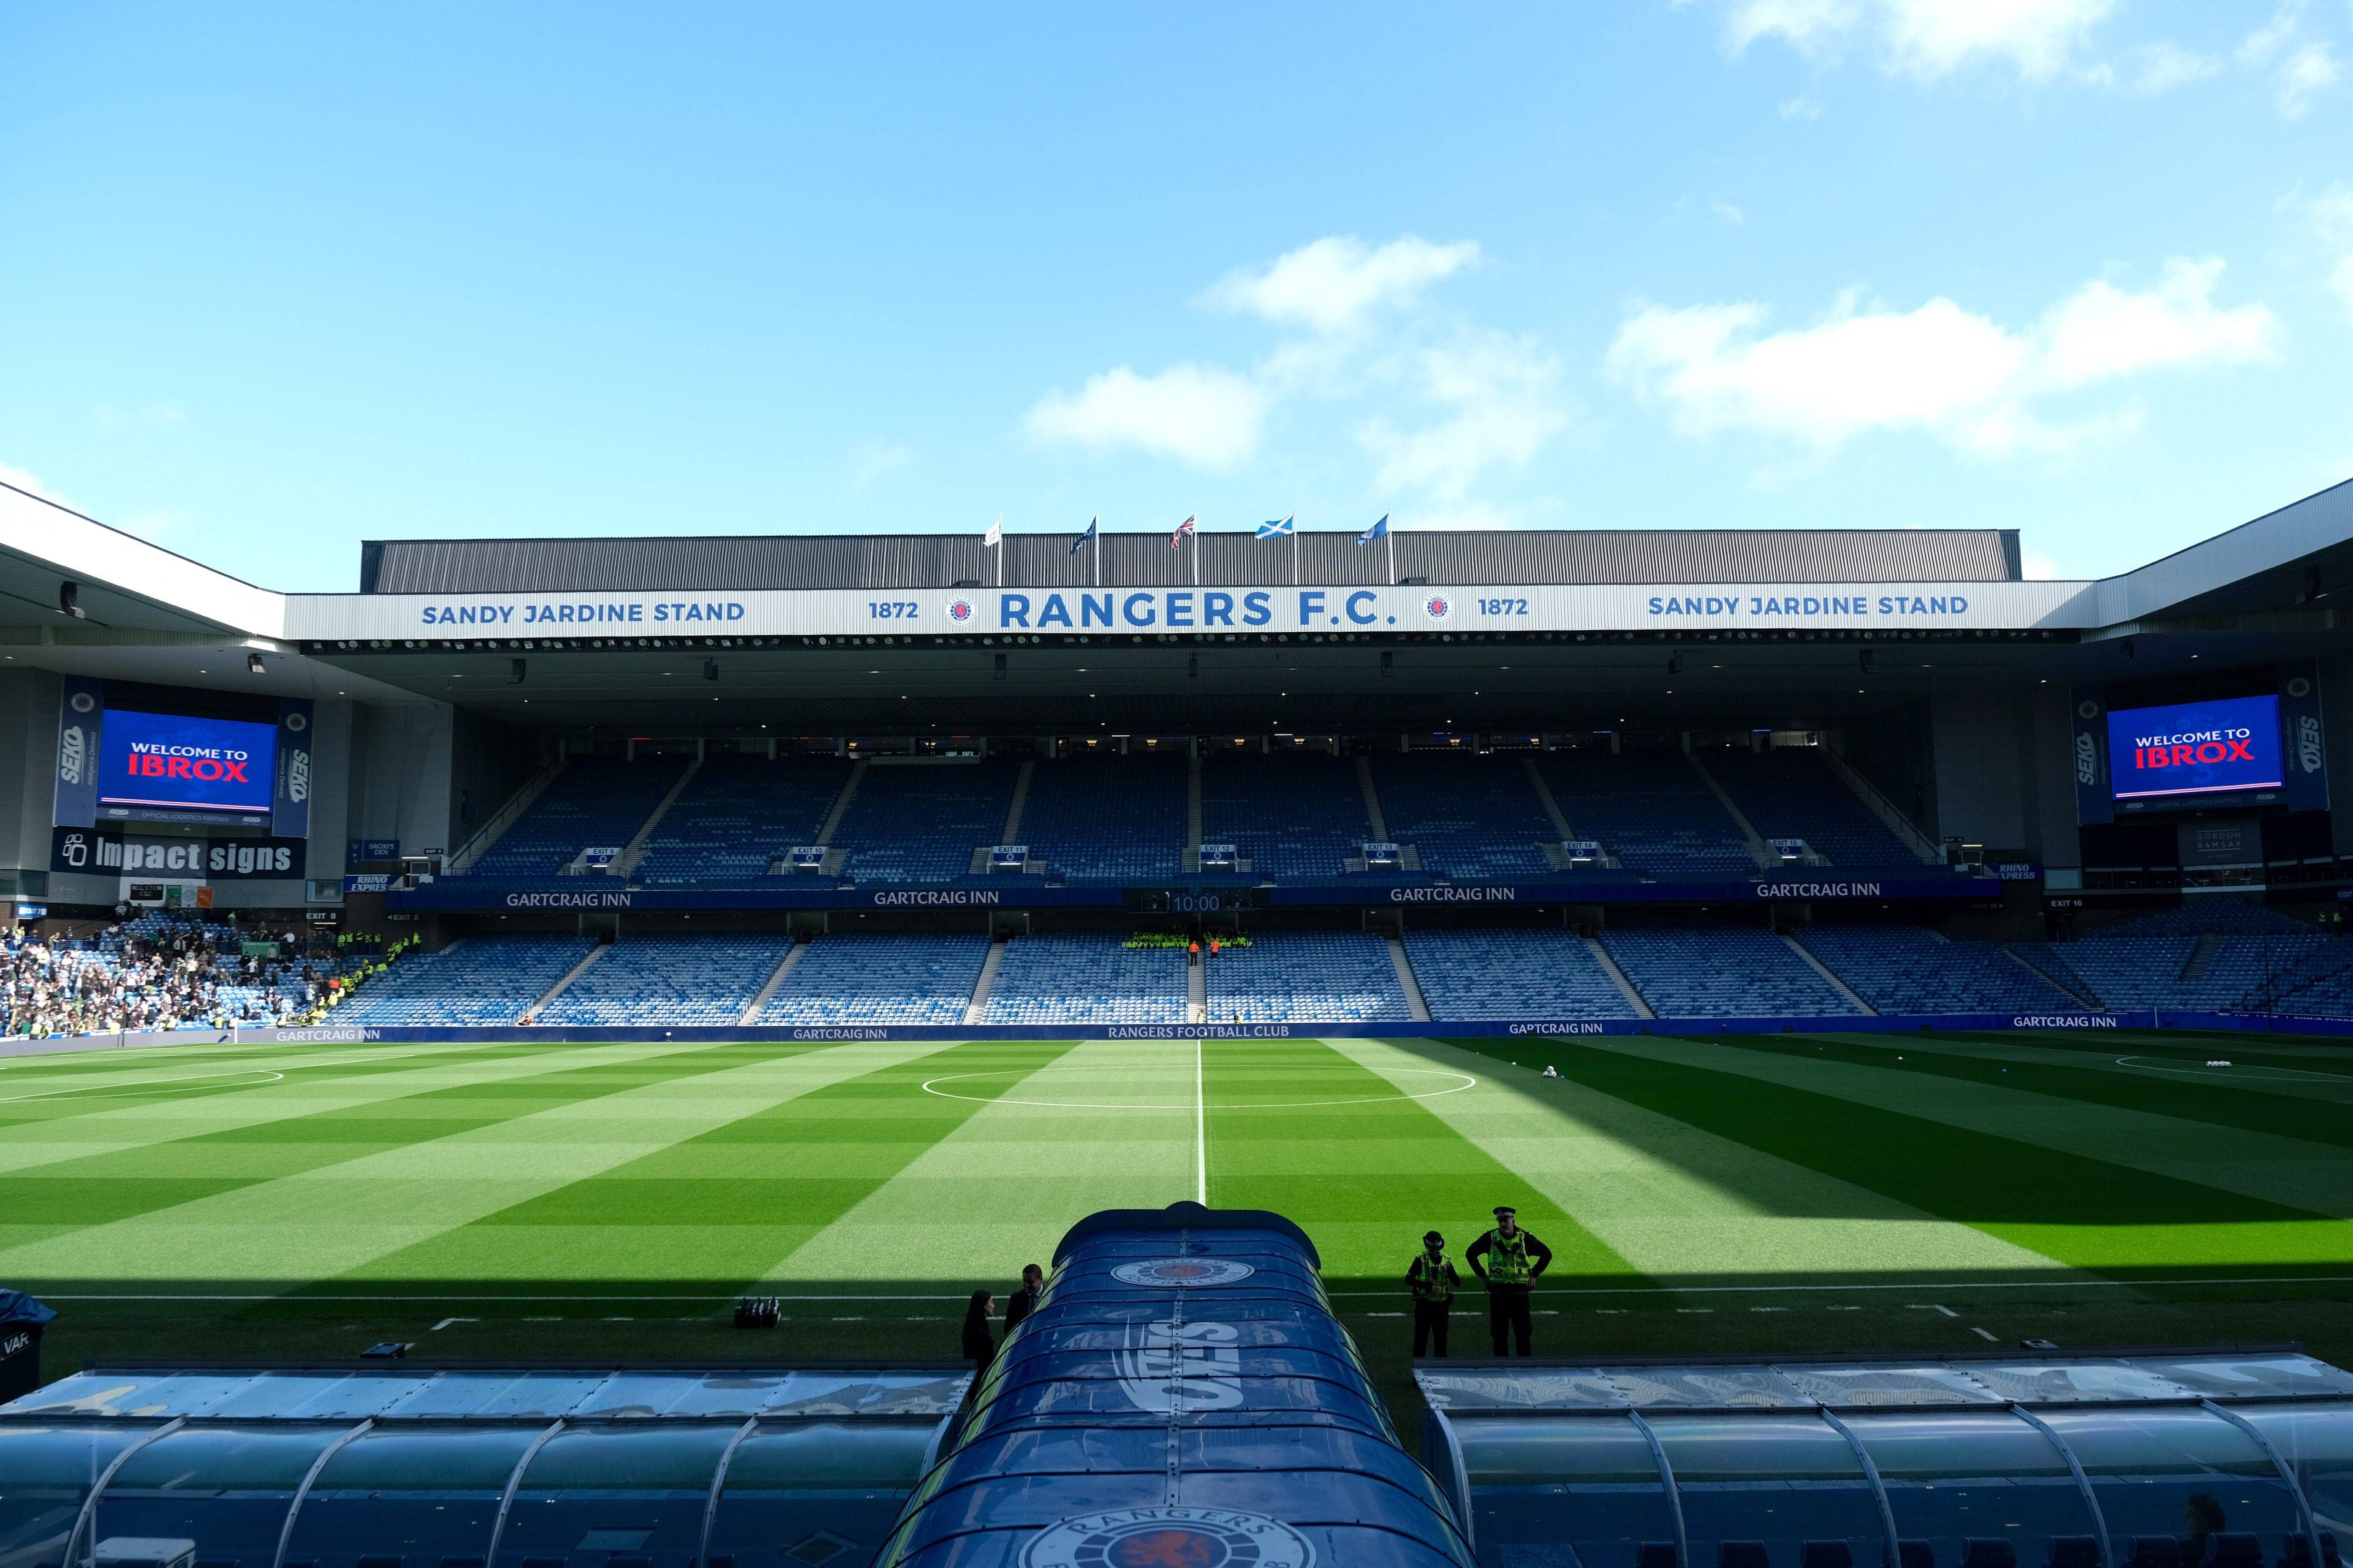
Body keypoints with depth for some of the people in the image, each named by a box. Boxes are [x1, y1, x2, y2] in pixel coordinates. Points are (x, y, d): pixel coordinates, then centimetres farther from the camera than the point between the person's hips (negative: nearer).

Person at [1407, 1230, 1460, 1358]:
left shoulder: (1446, 1260, 6)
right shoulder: (1421, 1259, -6)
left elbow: (1458, 1283, 3)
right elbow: (1408, 1279, -12)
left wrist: (1448, 1271, -16)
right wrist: (1427, 1285, -22)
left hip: (1442, 1304, 4)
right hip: (1425, 1304, -4)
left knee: (1441, 1337, 10)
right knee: (1421, 1336, 1)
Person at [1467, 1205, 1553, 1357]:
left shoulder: (1525, 1238, 1)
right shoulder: (1490, 1238, 1)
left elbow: (1546, 1254, 13)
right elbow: (1471, 1254, 12)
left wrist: (1534, 1275, 6)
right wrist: (1482, 1275, 6)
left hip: (1520, 1291, -1)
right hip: (1498, 1292, 1)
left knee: (1523, 1333, 0)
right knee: (1498, 1333, 4)